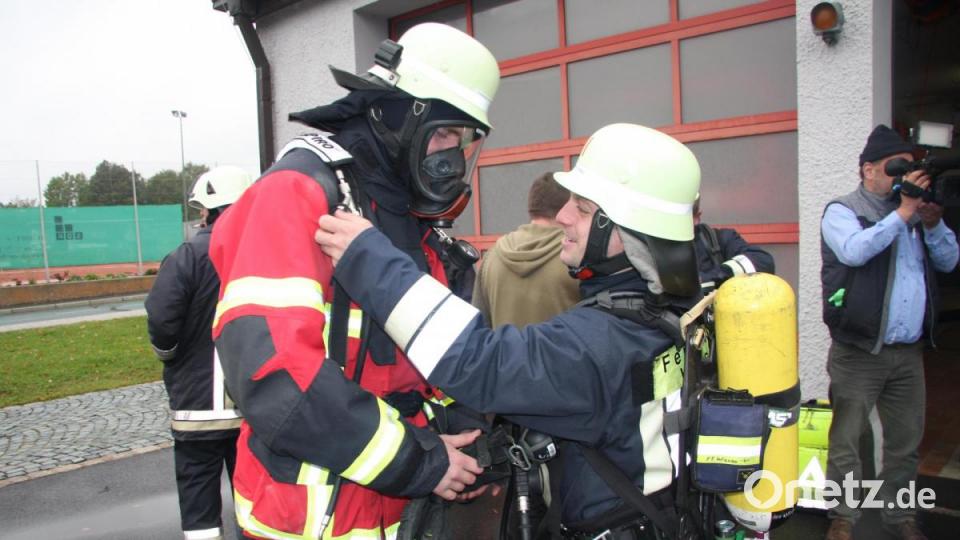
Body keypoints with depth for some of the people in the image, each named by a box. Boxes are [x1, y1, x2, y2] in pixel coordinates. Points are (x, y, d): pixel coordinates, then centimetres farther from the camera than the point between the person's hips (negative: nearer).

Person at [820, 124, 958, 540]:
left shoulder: (913, 213, 15)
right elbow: (855, 250, -24)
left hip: (909, 352, 6)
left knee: (906, 442, 16)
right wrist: (904, 212, -18)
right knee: (846, 441, 3)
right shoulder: (842, 211, -4)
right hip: (859, 353, -6)